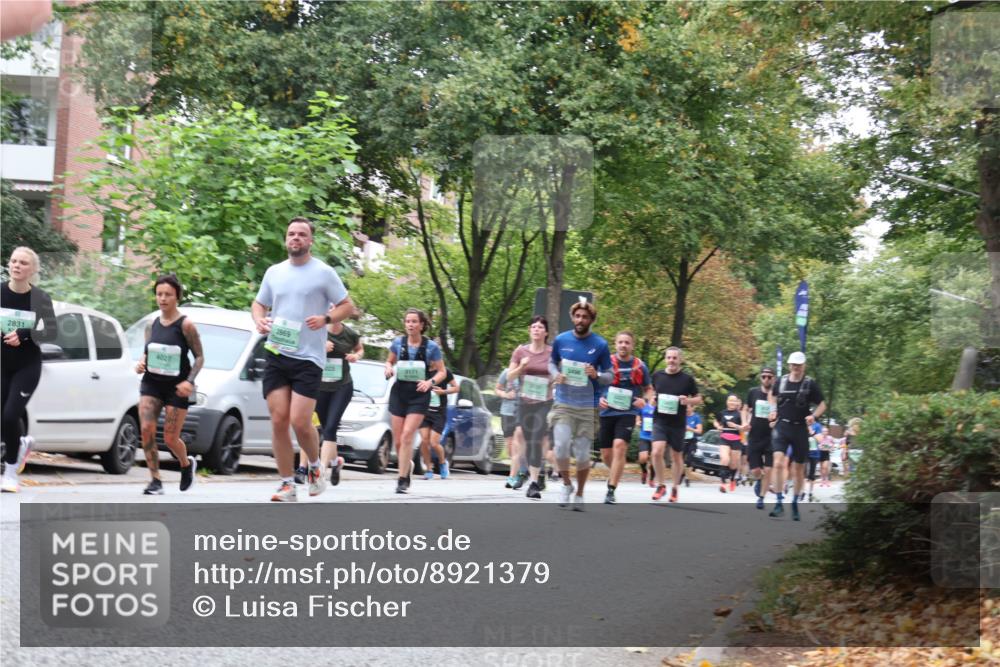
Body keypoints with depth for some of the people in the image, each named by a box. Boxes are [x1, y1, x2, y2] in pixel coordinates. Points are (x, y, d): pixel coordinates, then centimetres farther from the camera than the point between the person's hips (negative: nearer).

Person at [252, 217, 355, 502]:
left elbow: (348, 306, 3)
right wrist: (259, 320, 0)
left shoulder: (324, 273, 0)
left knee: (300, 422, -12)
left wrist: (326, 319, -15)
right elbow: (259, 303, 22)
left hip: (308, 358, -4)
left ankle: (315, 466, 17)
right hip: (276, 354, 4)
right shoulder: (274, 272, 12)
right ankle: (287, 485, 7)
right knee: (278, 421, -2)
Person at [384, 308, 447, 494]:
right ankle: (406, 469, 28)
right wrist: (388, 369, -5)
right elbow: (389, 361, 18)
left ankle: (402, 480, -13)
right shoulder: (398, 343, 2)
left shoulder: (431, 347, -5)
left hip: (419, 395, -3)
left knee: (407, 436, -17)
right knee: (398, 440, 4)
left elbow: (442, 372, 2)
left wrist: (430, 382, -17)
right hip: (399, 392, 3)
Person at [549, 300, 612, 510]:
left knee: (583, 454, 2)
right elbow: (552, 363, 19)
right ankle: (566, 484, 13)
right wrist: (556, 375, -3)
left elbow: (610, 376, 4)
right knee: (561, 448, -14)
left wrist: (596, 375, -18)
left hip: (588, 407, -1)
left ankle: (579, 494, 23)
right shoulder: (561, 340, 3)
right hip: (563, 404, 1)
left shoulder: (600, 345, -1)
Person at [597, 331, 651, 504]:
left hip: (628, 413, -2)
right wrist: (599, 399, -11)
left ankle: (611, 491, -18)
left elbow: (648, 389, 16)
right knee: (606, 454, 7)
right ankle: (616, 473, 42)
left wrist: (644, 400, -5)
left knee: (619, 446, -21)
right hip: (607, 412, 2)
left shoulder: (640, 366, 3)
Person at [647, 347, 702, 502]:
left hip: (678, 424, 0)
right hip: (660, 421, 1)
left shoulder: (687, 379, -4)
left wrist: (687, 401, -17)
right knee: (657, 452, -18)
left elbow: (699, 399, 4)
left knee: (676, 456, 11)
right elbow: (650, 392, 19)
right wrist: (651, 398, -4)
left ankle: (675, 488, 28)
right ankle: (661, 485, -1)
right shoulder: (657, 376, 2)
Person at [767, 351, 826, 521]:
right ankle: (779, 503, -15)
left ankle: (795, 503, 28)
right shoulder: (781, 381, 4)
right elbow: (773, 396, 24)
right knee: (778, 463, -19)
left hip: (800, 429, 0)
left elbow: (822, 405, 3)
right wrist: (773, 410, 6)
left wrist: (814, 416, -16)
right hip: (782, 427, 0)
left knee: (799, 470, 9)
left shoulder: (810, 384, -2)